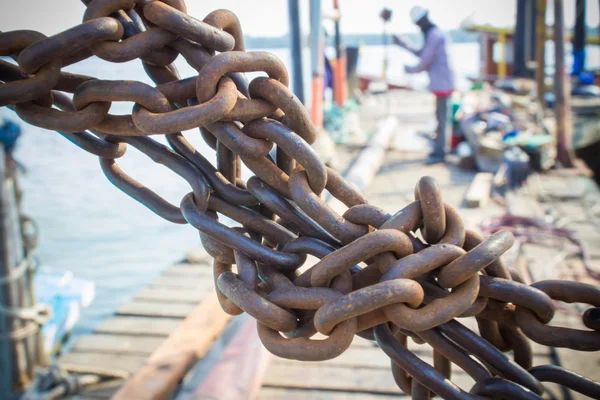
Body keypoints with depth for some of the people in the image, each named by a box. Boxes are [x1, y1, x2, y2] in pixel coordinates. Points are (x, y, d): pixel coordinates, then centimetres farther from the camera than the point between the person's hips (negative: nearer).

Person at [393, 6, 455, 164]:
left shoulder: (434, 35, -19)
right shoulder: (433, 33, 13)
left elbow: (426, 61, -18)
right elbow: (422, 54, 21)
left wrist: (411, 70, -1)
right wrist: (403, 44, 21)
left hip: (442, 83, -10)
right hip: (440, 82, 10)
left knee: (442, 118, -5)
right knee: (441, 116, 16)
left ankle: (440, 152, 0)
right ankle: (440, 148, 26)